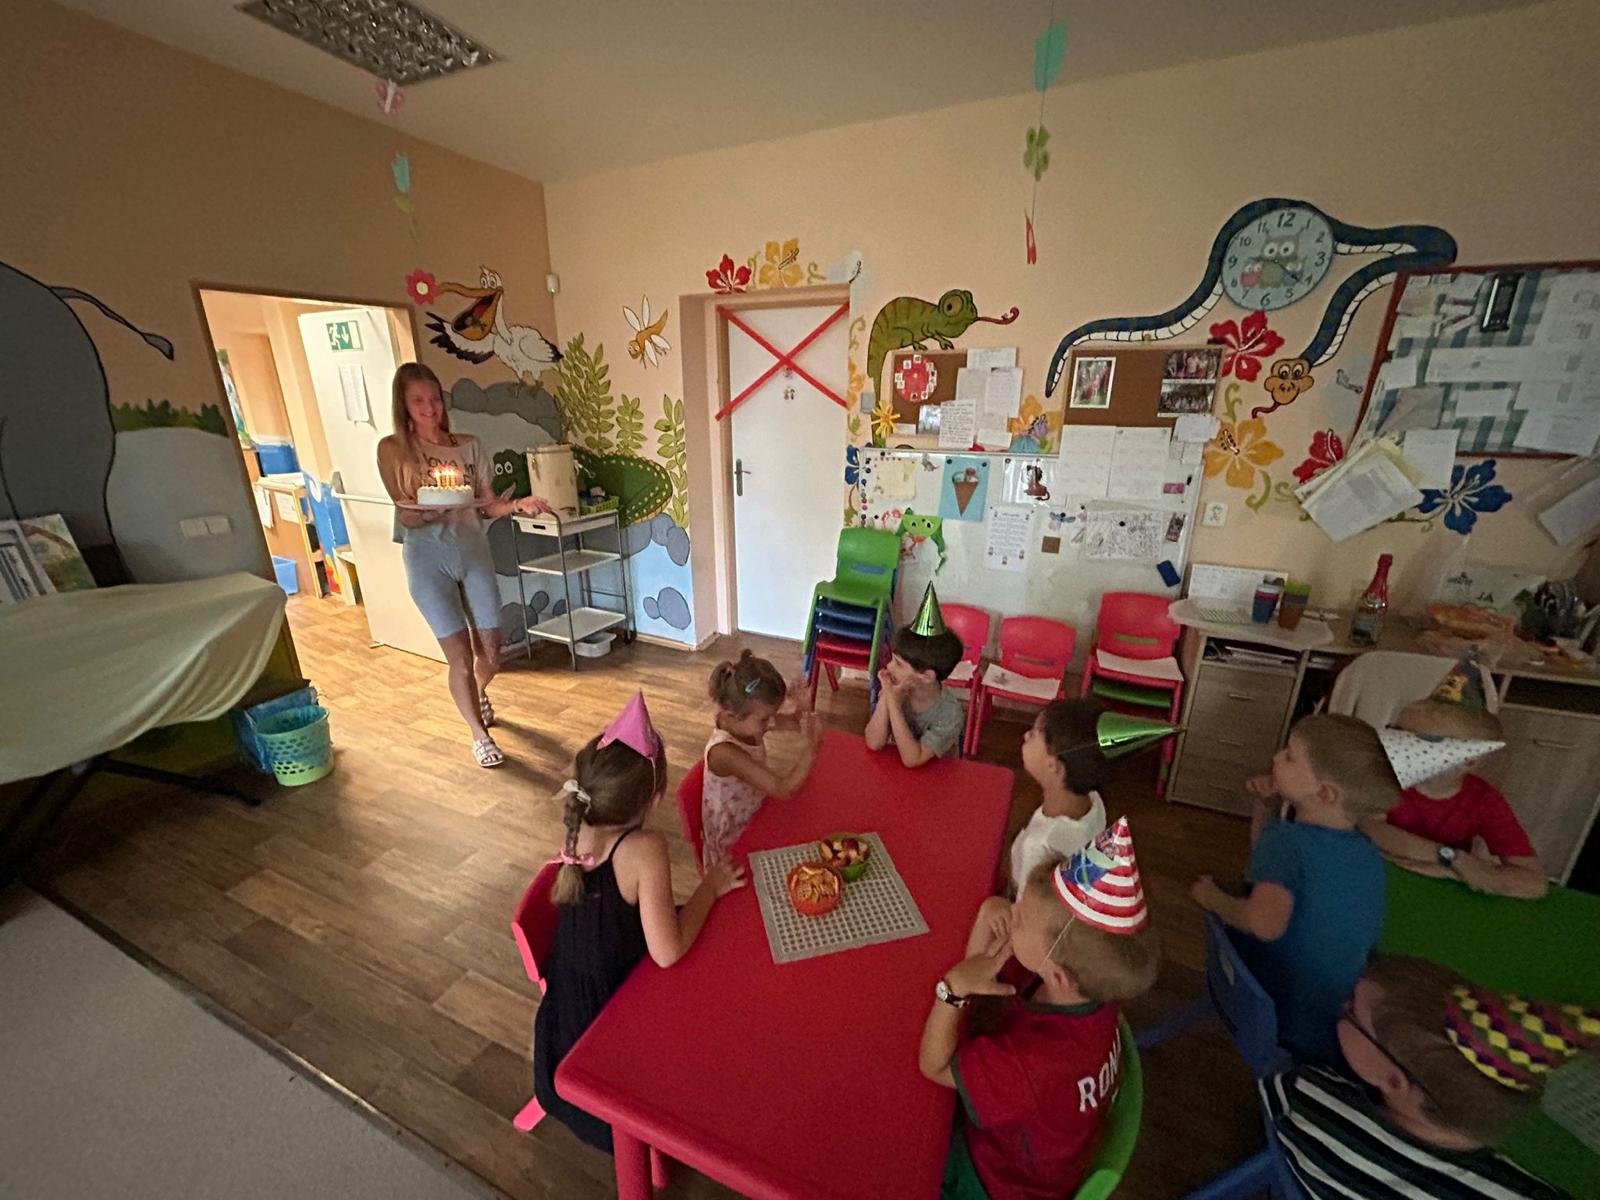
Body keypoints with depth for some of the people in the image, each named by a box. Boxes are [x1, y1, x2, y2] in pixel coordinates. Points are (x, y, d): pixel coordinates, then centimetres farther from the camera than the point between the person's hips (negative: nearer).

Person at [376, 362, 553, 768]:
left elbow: (487, 506, 3)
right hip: (428, 559, -3)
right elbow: (408, 517, -9)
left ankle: (478, 694, 45)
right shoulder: (393, 449, -4)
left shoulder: (468, 445, 4)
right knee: (460, 655, -1)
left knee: (491, 648, 9)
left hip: (474, 551, 3)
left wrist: (516, 504, -17)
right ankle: (479, 734, 20)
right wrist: (445, 505, -27)